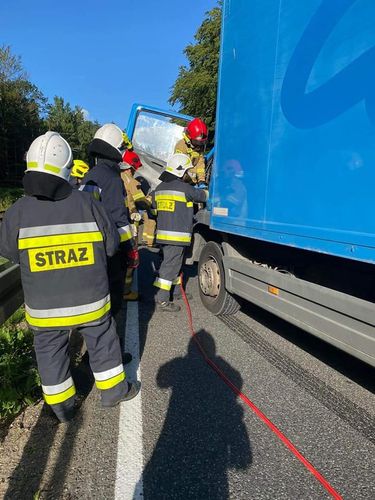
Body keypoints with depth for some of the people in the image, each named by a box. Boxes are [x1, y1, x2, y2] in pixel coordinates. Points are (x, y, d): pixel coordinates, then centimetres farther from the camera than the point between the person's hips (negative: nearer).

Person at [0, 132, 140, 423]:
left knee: (50, 352, 21)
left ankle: (62, 406, 38)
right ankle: (114, 390, 37)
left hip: (44, 307, 1)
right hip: (90, 301, 0)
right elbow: (111, 245, -5)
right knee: (103, 343, 20)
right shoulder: (88, 205, -14)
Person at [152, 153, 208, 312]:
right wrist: (206, 191, 24)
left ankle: (176, 291, 34)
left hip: (163, 233, 8)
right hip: (177, 235, -8)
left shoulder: (160, 188, 12)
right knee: (170, 266, -5)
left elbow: (154, 205, 23)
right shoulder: (184, 188, -11)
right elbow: (202, 196, 2)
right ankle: (162, 300, -2)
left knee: (175, 263, 20)